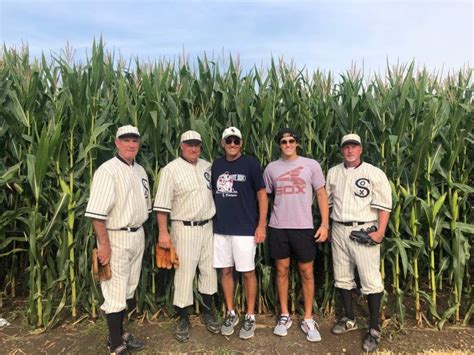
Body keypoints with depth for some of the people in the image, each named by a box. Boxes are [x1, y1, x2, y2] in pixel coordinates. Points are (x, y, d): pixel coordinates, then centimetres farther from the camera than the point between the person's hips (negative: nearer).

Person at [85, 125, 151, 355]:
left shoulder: (140, 170, 11)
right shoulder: (107, 171, -14)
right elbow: (97, 212, -20)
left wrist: (140, 233, 14)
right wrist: (104, 244, -22)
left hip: (137, 236, 8)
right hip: (116, 238, -8)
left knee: (128, 289, 17)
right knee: (115, 292, 0)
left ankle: (119, 333, 34)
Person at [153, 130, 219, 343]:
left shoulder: (207, 166, 7)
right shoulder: (171, 170, -9)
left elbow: (216, 191, 13)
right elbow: (162, 204, -12)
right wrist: (163, 232, -16)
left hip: (207, 226, 5)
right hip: (184, 229, -5)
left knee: (209, 269, 13)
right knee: (184, 272, 2)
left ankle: (207, 312, 31)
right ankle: (183, 319, 20)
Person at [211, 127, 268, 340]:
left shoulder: (250, 164, -5)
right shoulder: (216, 165, 8)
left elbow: (262, 195, -4)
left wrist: (261, 225, -9)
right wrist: (211, 222, 10)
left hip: (245, 228, -4)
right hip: (220, 228, 4)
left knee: (247, 272, 6)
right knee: (226, 271, 12)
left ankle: (250, 317, 22)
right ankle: (231, 314, 29)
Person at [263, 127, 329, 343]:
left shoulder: (311, 165, 1)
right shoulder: (272, 168, 6)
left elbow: (321, 195, 2)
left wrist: (325, 224, -6)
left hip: (304, 227, -1)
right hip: (278, 227, 2)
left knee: (307, 272, 7)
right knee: (281, 270, 10)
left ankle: (308, 319, 23)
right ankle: (284, 316, 27)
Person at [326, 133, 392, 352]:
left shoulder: (374, 173, -4)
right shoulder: (333, 173, 9)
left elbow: (384, 205, -8)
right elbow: (326, 201, 14)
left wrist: (380, 231, -16)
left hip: (364, 231, -4)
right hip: (338, 230, 5)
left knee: (371, 280, -2)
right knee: (342, 277, 13)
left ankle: (374, 329, 13)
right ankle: (349, 319, 31)